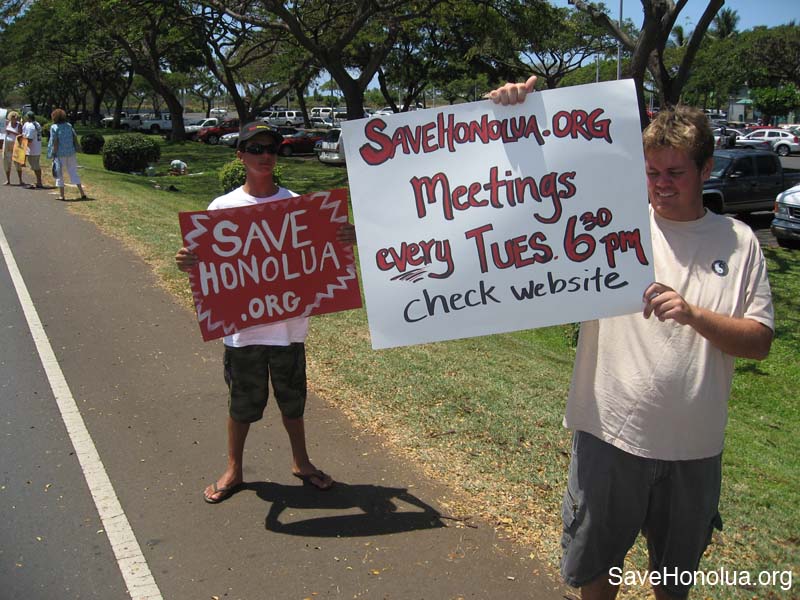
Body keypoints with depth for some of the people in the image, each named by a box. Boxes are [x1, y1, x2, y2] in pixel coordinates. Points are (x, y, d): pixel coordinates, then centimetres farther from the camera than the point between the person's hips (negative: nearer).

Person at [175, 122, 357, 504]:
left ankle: (301, 462, 39)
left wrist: (346, 240, -18)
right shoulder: (223, 207, -5)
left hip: (289, 324, 1)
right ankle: (233, 470, 35)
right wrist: (189, 264, -25)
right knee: (242, 402, 14)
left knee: (292, 398, 18)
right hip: (242, 326, -1)